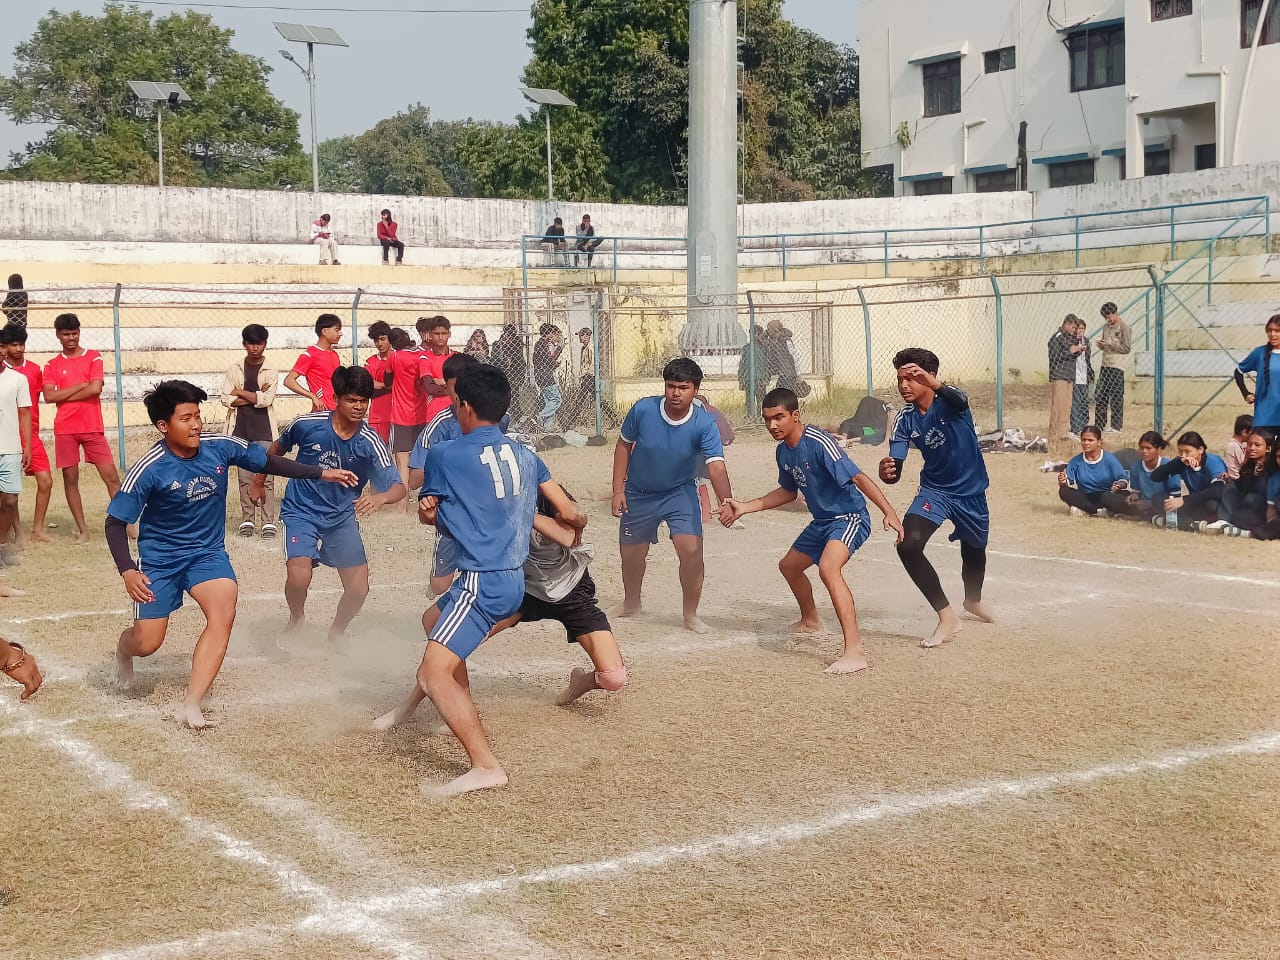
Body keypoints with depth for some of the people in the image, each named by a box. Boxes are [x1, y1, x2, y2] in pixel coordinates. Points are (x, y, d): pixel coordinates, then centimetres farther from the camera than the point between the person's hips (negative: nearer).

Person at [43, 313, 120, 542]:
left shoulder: (94, 357, 5)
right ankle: (82, 528, 11)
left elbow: (95, 388, -10)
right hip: (65, 430, 2)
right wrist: (79, 386, -8)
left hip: (93, 427, -2)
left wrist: (64, 396, -4)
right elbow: (49, 396, -5)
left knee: (111, 475, -4)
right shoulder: (52, 365, 8)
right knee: (70, 478, 4)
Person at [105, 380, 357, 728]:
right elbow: (115, 523, -13)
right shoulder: (149, 470, -21)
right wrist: (128, 571, -24)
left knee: (223, 613, -25)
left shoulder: (220, 449, -13)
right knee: (147, 643, -2)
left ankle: (191, 706, -23)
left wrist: (321, 473, 4)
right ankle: (124, 647, 39)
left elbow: (268, 462, 3)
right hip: (159, 558, -2)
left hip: (207, 552, 2)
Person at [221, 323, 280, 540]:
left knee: (266, 478, -5)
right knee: (245, 478, 6)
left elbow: (266, 399, -12)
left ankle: (269, 523, -4)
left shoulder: (270, 371, 1)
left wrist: (240, 392, -4)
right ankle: (247, 521, 11)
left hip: (264, 432, -2)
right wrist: (255, 397, -9)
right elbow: (226, 399, -3)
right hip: (241, 431, 2)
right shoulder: (234, 370, 7)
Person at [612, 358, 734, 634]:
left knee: (691, 550, -18)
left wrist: (726, 502, -51)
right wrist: (618, 490, -6)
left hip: (681, 492, -2)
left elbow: (716, 467, -34)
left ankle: (690, 615, 2)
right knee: (631, 554, 13)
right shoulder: (642, 410, -21)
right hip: (639, 494, 2)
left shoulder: (704, 424, -24)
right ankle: (631, 603, 44)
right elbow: (624, 445, -5)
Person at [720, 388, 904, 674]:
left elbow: (858, 477, -30)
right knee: (789, 565, 28)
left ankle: (854, 651, -42)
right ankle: (810, 621, 57)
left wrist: (888, 511, -40)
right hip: (821, 521, 10)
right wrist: (745, 507, 17)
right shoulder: (783, 451, 3)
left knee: (828, 567, -36)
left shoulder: (818, 443, -24)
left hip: (850, 517, -10)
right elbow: (788, 492, 19)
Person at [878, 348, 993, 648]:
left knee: (974, 551, 21)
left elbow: (960, 402, -48)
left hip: (971, 490, -1)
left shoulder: (949, 399, -21)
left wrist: (933, 383, -70)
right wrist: (887, 472, -43)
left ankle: (973, 600, 55)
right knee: (908, 546, -23)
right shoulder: (905, 420, -12)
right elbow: (895, 470, -17)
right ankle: (947, 617, -14)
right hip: (934, 490, 1)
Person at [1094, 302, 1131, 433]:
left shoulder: (1123, 327, -7)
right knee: (1100, 396, 7)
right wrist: (1101, 344, 1)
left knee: (1116, 397, -5)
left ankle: (1116, 426, -2)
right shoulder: (1106, 327, 16)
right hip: (1105, 365, 8)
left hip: (1117, 367, -7)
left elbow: (1127, 347, -11)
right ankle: (1099, 424, 14)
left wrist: (1110, 344, -16)